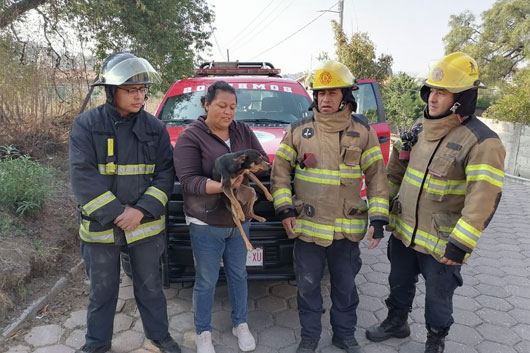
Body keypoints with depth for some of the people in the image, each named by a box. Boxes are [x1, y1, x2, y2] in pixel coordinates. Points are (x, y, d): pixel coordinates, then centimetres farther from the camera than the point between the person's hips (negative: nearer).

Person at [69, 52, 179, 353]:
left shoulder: (155, 127, -1)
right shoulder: (86, 125, -6)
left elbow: (165, 173, -4)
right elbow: (82, 176, -13)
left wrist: (141, 210, -16)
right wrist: (116, 213, -19)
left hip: (147, 225, 1)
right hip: (100, 225, 0)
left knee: (151, 285, 16)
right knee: (102, 290, 17)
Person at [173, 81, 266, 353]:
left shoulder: (243, 131, 3)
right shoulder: (190, 136, -12)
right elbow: (188, 180, -20)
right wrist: (222, 186, -34)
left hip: (240, 220, 5)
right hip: (206, 224, -4)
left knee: (238, 275, 19)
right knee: (206, 281, 9)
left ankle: (240, 324, 38)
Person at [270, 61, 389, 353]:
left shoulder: (363, 131, 0)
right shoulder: (298, 130, -1)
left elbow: (376, 177, 0)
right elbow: (280, 171, 1)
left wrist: (378, 218, -5)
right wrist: (284, 208, -9)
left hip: (347, 228, 1)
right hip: (308, 226, 0)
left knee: (345, 286, 17)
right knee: (308, 286, 13)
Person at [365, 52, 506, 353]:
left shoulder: (481, 142, -20)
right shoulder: (421, 127, 3)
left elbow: (484, 200, -24)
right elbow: (397, 165, 14)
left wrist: (460, 245, -25)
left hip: (440, 243, -6)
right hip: (402, 231, 6)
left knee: (438, 297, 15)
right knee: (399, 284, 24)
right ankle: (397, 323, 48)